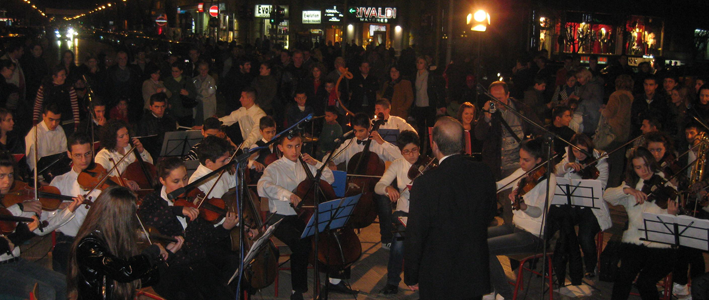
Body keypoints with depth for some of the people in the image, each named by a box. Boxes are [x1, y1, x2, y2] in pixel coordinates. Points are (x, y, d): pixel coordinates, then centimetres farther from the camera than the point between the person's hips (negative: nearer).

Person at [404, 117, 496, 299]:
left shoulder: (425, 184, -24)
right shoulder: (483, 173, -9)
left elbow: (415, 236, -17)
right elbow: (489, 216, 6)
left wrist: (411, 277, -4)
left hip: (439, 280, -4)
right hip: (476, 275, 5)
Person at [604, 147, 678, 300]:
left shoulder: (667, 185, 2)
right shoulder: (631, 184, 13)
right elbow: (607, 195, -2)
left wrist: (672, 214, -29)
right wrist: (627, 190, -18)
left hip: (661, 246, -2)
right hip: (634, 242, 2)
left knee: (645, 282, -23)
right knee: (624, 275, -26)